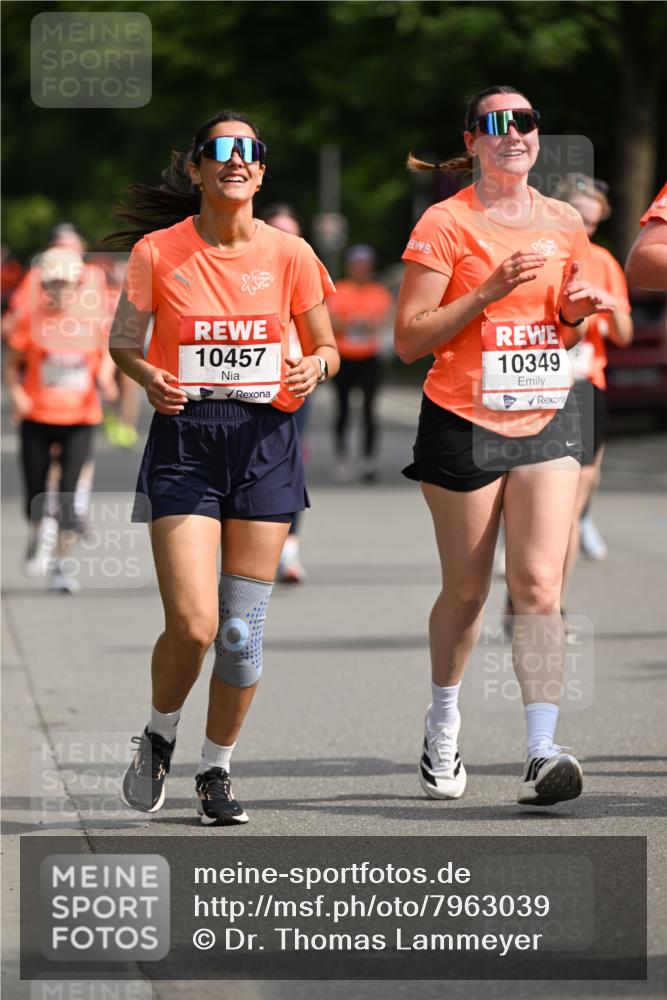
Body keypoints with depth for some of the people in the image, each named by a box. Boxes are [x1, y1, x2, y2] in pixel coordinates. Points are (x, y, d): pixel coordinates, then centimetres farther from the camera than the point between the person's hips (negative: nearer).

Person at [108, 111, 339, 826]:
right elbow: (123, 341, 8)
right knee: (192, 623, -12)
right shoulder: (158, 252, -2)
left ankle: (216, 768, 20)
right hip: (183, 440, -2)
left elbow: (325, 346, 12)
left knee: (242, 626, 2)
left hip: (265, 441, 2)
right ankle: (159, 737, 18)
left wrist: (314, 368, -11)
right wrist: (148, 377, -13)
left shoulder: (289, 255, 2)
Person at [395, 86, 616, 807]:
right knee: (467, 591, 7)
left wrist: (574, 313, -1)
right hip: (463, 423, -3)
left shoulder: (564, 225, 9)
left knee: (539, 585, -10)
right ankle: (443, 723, 32)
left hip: (546, 422, 3)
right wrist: (488, 293, -19)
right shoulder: (446, 224, -6)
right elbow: (409, 339, -10)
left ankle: (541, 755, -17)